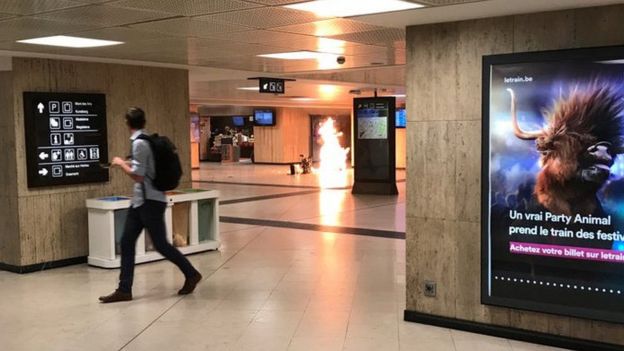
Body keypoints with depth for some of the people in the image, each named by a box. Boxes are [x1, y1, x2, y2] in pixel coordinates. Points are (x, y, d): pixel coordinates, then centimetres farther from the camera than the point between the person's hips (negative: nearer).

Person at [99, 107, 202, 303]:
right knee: (127, 242, 7)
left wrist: (121, 163, -7)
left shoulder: (139, 143, -19)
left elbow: (137, 176, -20)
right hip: (140, 200, 10)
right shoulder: (147, 140, 9)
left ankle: (191, 274, 17)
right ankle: (124, 290, 10)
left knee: (160, 245, 0)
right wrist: (126, 164, 22)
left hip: (150, 201, -10)